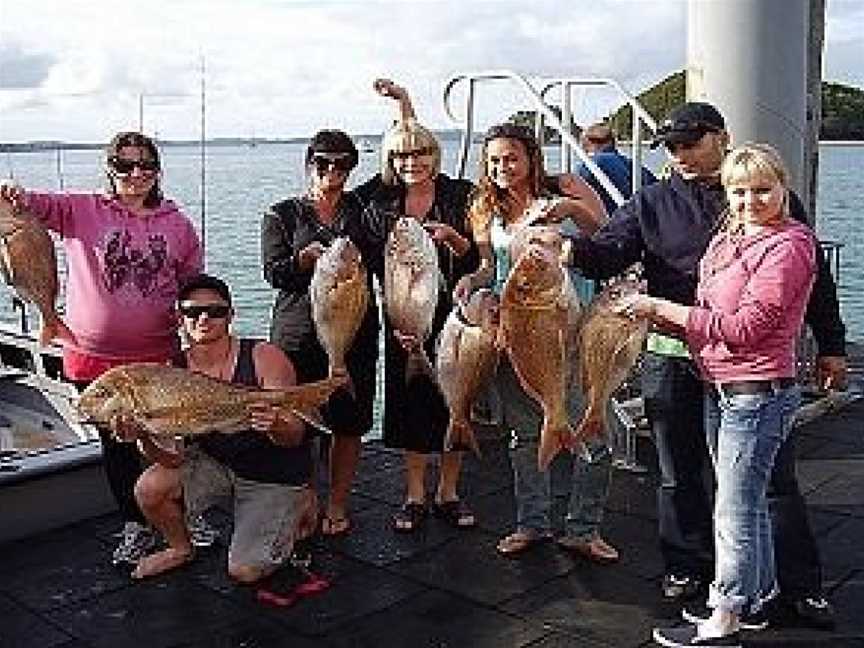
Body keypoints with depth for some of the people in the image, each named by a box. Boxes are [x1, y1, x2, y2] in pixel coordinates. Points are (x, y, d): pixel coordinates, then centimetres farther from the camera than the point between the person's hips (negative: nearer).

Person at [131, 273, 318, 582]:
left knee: (244, 572, -8)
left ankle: (298, 508, 20)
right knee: (149, 489, -20)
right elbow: (173, 458, -15)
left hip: (275, 475, -4)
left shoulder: (264, 357, -21)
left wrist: (276, 426, -48)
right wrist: (145, 437, -36)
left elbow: (295, 436, -24)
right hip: (214, 463, 4)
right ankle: (181, 548, 13)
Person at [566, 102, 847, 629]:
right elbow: (610, 254, -6)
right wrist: (571, 248, -27)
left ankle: (801, 587, 17)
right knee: (680, 474, 12)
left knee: (774, 476, 5)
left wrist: (831, 346, 10)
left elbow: (815, 273, 11)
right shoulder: (652, 203, 7)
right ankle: (689, 566, 29)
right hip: (674, 360, 1)